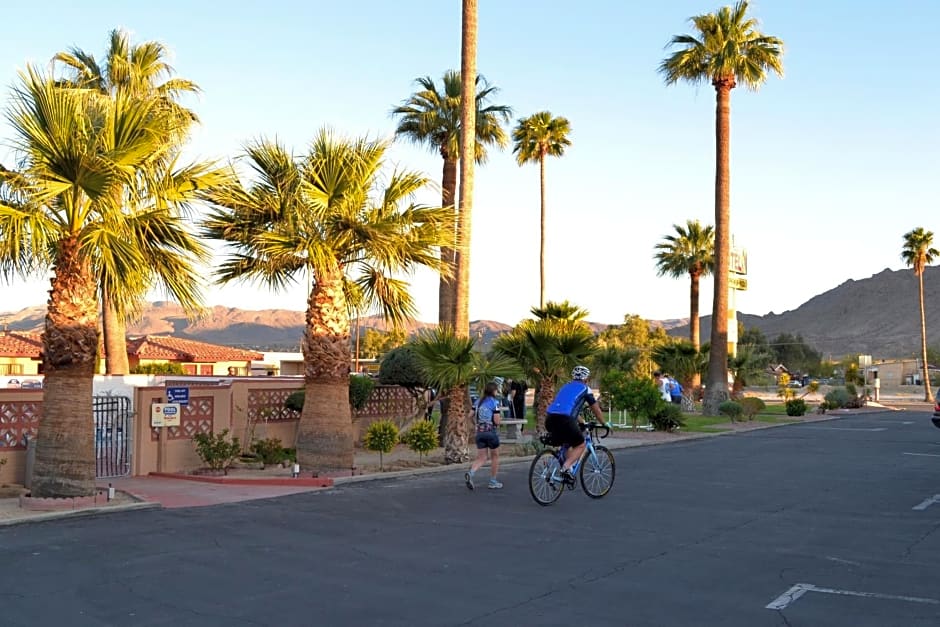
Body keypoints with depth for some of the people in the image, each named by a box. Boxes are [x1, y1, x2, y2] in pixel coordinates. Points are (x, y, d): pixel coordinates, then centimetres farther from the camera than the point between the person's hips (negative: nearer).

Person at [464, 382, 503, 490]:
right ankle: (493, 482, 19)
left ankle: (470, 473, -21)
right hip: (491, 432, -5)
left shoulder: (478, 401, 8)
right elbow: (497, 421, -14)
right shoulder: (494, 402, -9)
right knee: (495, 456, 14)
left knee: (481, 458, 7)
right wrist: (497, 422, 8)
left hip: (479, 432, 5)